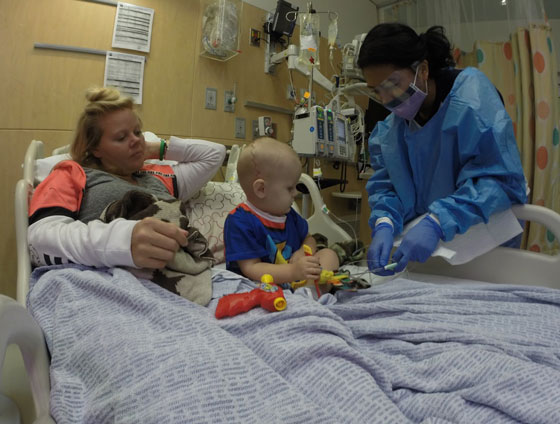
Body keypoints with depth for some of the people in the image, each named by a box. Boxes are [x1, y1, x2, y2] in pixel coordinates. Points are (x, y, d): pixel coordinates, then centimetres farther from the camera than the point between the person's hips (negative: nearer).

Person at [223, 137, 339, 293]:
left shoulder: (288, 214, 11)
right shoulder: (240, 221, -15)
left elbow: (308, 238, 24)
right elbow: (251, 269, -21)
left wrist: (304, 252, -3)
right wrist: (293, 271, -33)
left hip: (297, 280, 8)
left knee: (329, 253, -2)